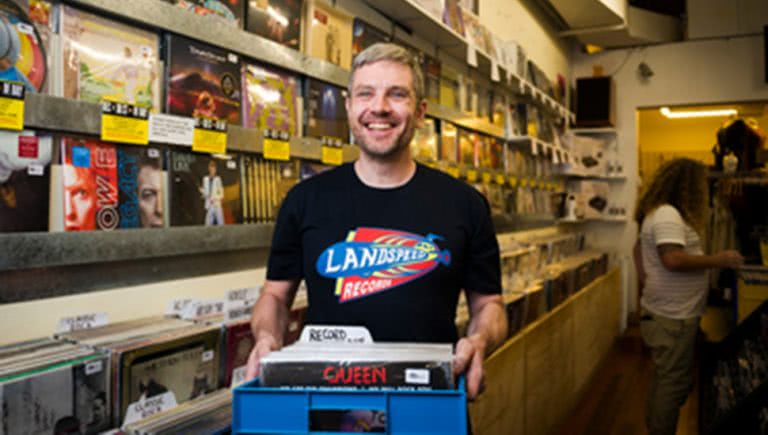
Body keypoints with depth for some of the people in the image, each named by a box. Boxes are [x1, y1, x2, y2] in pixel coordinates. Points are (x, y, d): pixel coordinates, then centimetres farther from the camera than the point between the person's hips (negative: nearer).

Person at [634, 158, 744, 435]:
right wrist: (717, 260, -21)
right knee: (675, 383, 0)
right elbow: (673, 259, -30)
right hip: (673, 317, -11)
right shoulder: (667, 214, -19)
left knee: (666, 380, 20)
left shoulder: (664, 212, 15)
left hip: (670, 313, 11)